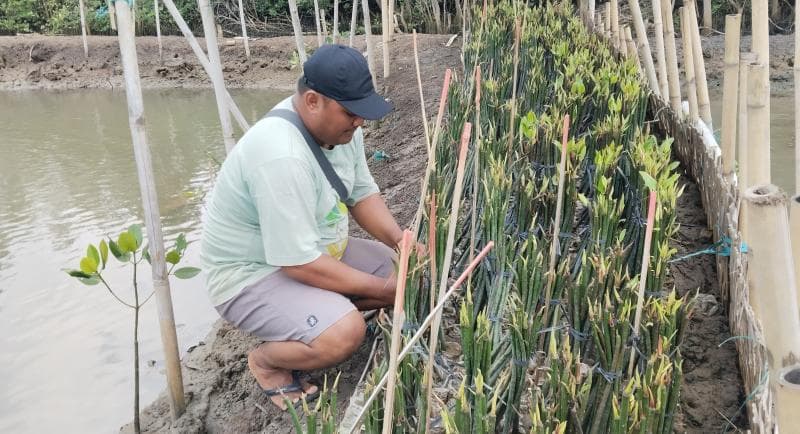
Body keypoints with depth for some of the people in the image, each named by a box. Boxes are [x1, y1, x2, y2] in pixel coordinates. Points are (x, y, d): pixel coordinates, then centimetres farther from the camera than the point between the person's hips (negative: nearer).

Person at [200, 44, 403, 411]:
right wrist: (381, 288, -23)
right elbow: (300, 264, -31)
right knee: (345, 333, -31)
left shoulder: (341, 126, -7)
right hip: (253, 274, -9)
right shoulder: (282, 157, -34)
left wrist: (400, 240, -14)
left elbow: (362, 194, 4)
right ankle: (266, 360, 0)